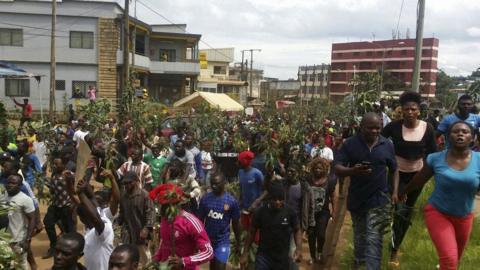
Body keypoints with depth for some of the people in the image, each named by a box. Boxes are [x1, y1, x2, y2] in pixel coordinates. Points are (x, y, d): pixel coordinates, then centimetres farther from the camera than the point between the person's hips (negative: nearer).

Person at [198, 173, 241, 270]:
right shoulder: (205, 198, -6)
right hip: (208, 239, 3)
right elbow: (200, 220, 1)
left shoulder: (232, 201, -12)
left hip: (223, 241, -3)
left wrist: (238, 243, 3)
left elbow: (235, 223, -2)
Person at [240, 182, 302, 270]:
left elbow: (297, 230, 4)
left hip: (282, 258, 1)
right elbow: (251, 232, 0)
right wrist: (245, 254, 0)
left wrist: (299, 248, -13)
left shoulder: (290, 212, -10)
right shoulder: (260, 212, -11)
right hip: (263, 256, -1)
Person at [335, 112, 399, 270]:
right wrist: (353, 171, -32)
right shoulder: (350, 144, -8)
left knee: (374, 239, -6)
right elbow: (337, 169, -12)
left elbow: (394, 169, 9)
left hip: (379, 199, -1)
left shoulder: (387, 145, -2)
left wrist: (395, 191, -2)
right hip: (356, 198, 1)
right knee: (359, 233, 21)